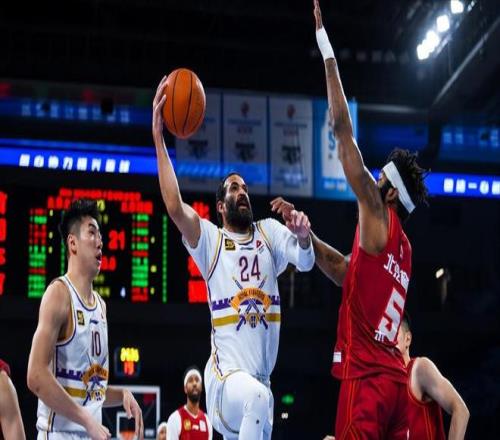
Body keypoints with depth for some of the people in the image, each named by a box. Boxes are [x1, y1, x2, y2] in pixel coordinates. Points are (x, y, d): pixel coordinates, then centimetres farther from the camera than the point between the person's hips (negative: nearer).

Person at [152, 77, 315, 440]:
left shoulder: (270, 231, 11)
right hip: (226, 376, -5)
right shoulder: (209, 238, 1)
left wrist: (304, 237, -30)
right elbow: (174, 206, -15)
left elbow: (305, 262, -5)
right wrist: (158, 137, -19)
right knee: (258, 397, -37)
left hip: (260, 380, 5)